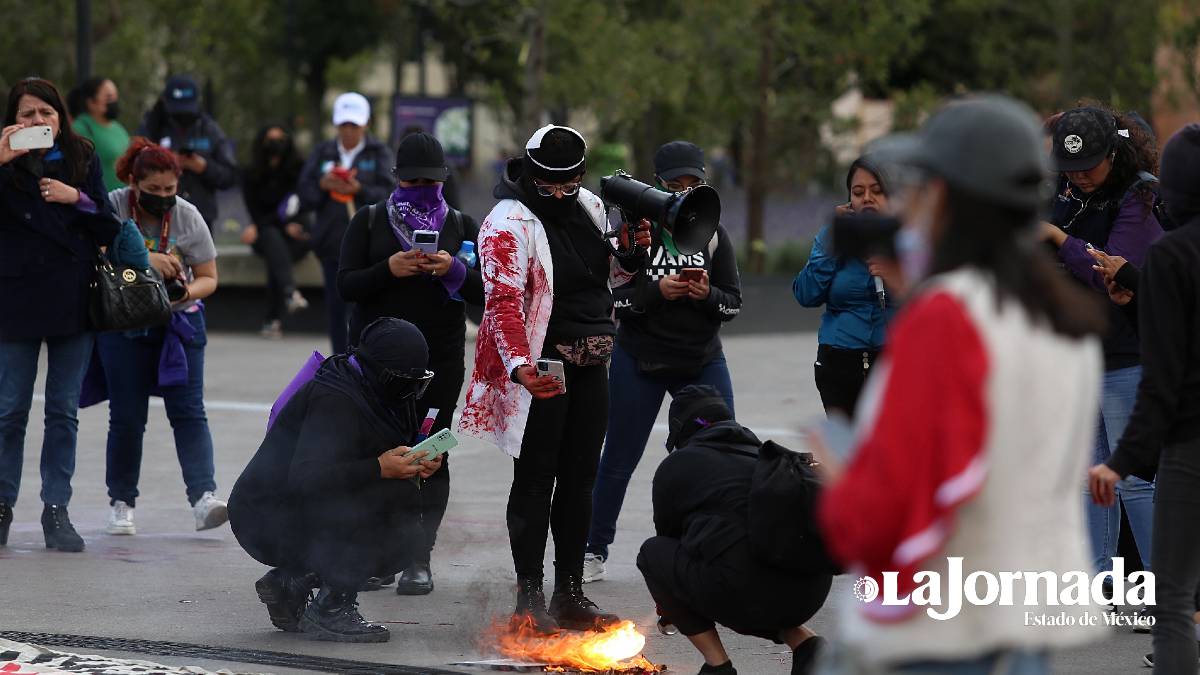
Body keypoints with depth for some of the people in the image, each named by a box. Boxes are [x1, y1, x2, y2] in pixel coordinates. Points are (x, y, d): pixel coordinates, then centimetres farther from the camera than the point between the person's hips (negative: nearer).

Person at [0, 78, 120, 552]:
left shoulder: (81, 160, 5)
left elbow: (108, 228, 5)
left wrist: (77, 199, -12)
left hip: (72, 298, 2)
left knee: (64, 410, 5)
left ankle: (56, 509, 11)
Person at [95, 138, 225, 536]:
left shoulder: (188, 216, -5)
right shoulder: (113, 207, -10)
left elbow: (209, 278, -2)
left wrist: (187, 293, -24)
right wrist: (144, 260, -30)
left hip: (179, 323, 1)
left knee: (188, 411, -10)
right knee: (127, 417, 1)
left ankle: (204, 498, -20)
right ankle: (121, 503, 14)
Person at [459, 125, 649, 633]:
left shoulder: (590, 208, 9)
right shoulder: (509, 224, -15)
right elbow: (504, 302, -24)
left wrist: (630, 253, 1)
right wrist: (519, 365, -37)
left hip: (590, 365, 7)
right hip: (540, 370, -7)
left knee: (579, 479, 11)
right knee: (535, 481, -3)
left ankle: (570, 592, 20)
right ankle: (529, 597, 2)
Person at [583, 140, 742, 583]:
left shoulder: (713, 235, 2)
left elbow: (733, 303, 1)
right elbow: (612, 297, -10)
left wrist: (707, 295, -20)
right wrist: (657, 291, -26)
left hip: (702, 362, 2)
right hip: (640, 361, -2)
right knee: (619, 460, 6)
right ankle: (595, 550, 18)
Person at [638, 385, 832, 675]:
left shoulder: (675, 466, 15)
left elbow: (668, 534, 30)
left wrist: (670, 608, 49)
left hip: (746, 590, -6)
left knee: (652, 553, 18)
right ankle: (805, 644, 13)